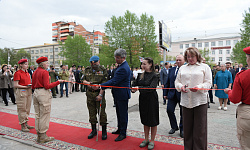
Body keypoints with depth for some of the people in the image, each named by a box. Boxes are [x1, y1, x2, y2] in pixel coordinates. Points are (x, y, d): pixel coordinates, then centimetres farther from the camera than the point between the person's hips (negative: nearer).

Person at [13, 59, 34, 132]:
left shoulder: (27, 73, 14)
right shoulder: (18, 73, -9)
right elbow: (15, 85, -13)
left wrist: (31, 85, 3)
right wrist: (25, 87, -19)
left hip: (29, 92, 8)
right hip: (21, 92, -8)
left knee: (27, 109, 13)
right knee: (22, 109, 0)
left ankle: (26, 124, 24)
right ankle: (23, 126, 9)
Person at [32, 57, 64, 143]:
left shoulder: (35, 72, 13)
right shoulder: (44, 72, -12)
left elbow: (33, 86, 15)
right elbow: (47, 86, -17)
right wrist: (58, 82, -12)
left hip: (36, 93, 9)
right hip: (44, 94, -9)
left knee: (38, 115, 14)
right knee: (44, 116, 0)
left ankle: (39, 135, 25)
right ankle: (43, 137, 9)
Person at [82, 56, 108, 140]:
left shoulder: (103, 70, -4)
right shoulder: (87, 70, 10)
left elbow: (104, 83, -10)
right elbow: (83, 80, 13)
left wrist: (101, 93, -23)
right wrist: (87, 83, -9)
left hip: (99, 93, -4)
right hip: (90, 94, 4)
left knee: (101, 112, 0)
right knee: (92, 112, 12)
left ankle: (104, 131, 15)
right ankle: (94, 130, 28)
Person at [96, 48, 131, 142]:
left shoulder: (123, 68, -24)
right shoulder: (121, 65, 9)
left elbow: (114, 81, -27)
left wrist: (100, 86, -23)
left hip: (122, 95, -10)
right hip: (118, 94, 10)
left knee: (123, 114, 4)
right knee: (119, 113, 22)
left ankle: (123, 133, 20)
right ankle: (119, 129, 39)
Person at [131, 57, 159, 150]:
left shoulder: (154, 75, -11)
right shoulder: (141, 74, 6)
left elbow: (151, 88, -23)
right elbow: (135, 84, 5)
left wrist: (139, 88, -30)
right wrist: (132, 89, -17)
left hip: (152, 100, -5)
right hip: (143, 99, 5)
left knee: (153, 121, 7)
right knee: (145, 120, 16)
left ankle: (152, 141, 23)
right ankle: (146, 139, 31)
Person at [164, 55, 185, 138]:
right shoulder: (171, 70, 9)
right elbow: (167, 82, 10)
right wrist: (165, 93, 9)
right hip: (172, 94, 4)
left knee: (182, 113, 9)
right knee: (169, 110, 0)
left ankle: (182, 129, 29)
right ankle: (174, 127, 23)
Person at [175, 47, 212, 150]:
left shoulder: (204, 67, 6)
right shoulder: (182, 68, 16)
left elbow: (208, 83, -1)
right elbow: (177, 81, 15)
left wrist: (199, 87, -19)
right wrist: (180, 87, -7)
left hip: (200, 101, -3)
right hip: (185, 101, 3)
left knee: (199, 127, 2)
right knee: (187, 127, 11)